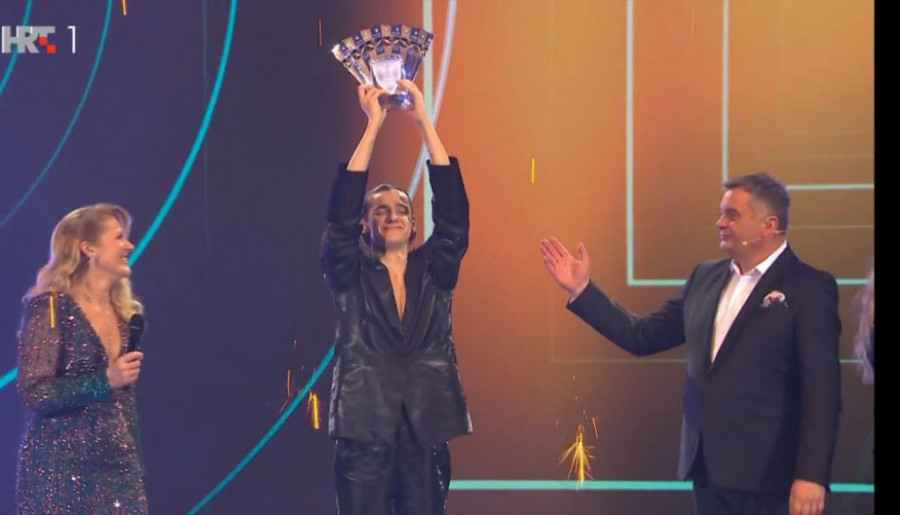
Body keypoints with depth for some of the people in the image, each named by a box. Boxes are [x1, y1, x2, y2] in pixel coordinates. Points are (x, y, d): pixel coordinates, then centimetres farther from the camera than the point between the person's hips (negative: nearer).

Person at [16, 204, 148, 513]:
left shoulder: (122, 314, 14)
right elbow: (34, 394, -13)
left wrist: (134, 468, 16)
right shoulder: (50, 308, -7)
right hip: (61, 471, -6)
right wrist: (105, 381, -20)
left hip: (117, 469, 6)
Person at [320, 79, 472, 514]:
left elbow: (452, 210, 2)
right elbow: (341, 213, -6)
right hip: (365, 426, -2)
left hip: (426, 428, 2)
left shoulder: (434, 272, 11)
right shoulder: (350, 276, 6)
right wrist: (373, 124, -6)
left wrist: (424, 121, -1)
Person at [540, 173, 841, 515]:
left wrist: (812, 475, -18)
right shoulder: (706, 277, 12)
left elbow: (822, 391, -12)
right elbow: (644, 337, 14)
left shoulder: (810, 289, -7)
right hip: (707, 467, 6)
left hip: (767, 474, -6)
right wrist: (582, 290, 10)